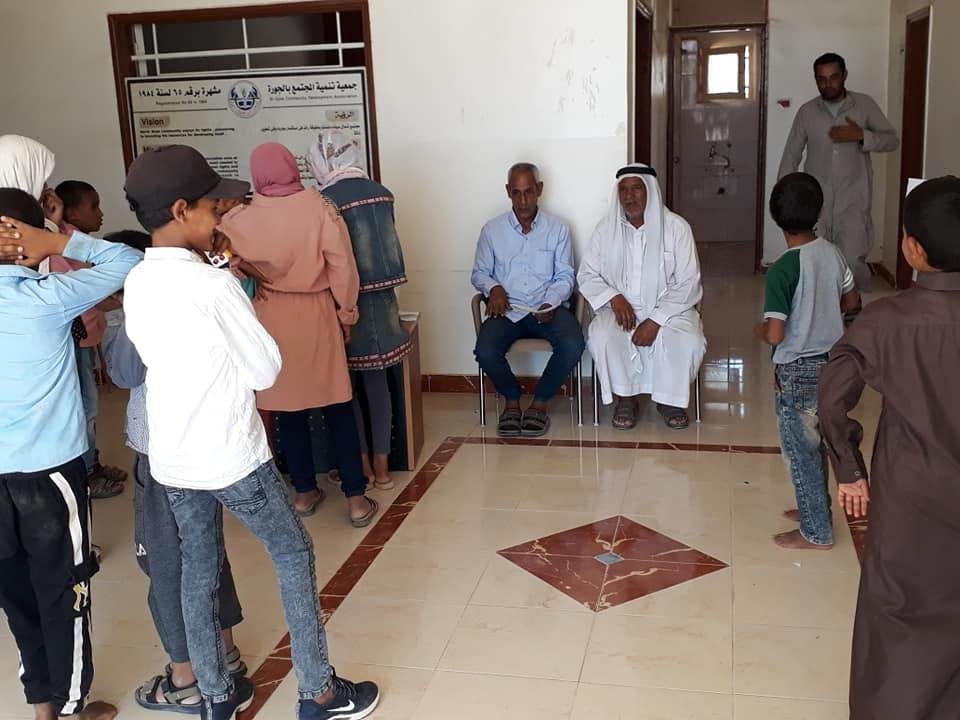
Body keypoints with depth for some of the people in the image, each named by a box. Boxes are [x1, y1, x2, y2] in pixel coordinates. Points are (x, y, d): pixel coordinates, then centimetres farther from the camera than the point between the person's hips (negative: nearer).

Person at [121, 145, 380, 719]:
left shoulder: (137, 284, 1)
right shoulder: (215, 286, -21)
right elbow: (266, 371, -14)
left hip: (171, 460, 7)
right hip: (232, 457, -7)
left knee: (199, 572, 17)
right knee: (294, 553, 10)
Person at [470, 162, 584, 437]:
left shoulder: (557, 228, 5)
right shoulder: (492, 230, 6)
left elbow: (565, 277, 5)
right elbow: (479, 273, 13)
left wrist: (551, 303, -15)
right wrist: (493, 287, -10)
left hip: (547, 308, 0)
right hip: (507, 309, 0)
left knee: (573, 346, -30)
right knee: (485, 352, -29)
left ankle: (540, 401, -3)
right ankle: (512, 399, 3)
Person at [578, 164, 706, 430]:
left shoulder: (676, 227, -5)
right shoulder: (606, 228, 2)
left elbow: (688, 284, -8)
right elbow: (587, 274, 5)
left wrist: (656, 320, -19)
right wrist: (614, 297, -16)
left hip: (667, 308, -1)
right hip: (620, 308, 1)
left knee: (688, 341, -31)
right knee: (601, 336, -31)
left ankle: (669, 399, -3)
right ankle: (625, 398, -7)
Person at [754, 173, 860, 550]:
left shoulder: (781, 270, -24)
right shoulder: (832, 253, -2)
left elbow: (775, 335, -26)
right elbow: (852, 302, 12)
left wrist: (758, 329, -5)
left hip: (797, 371, -7)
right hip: (830, 362, 7)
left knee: (800, 451, 7)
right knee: (815, 444, 23)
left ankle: (816, 532, 18)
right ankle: (816, 508, 39)